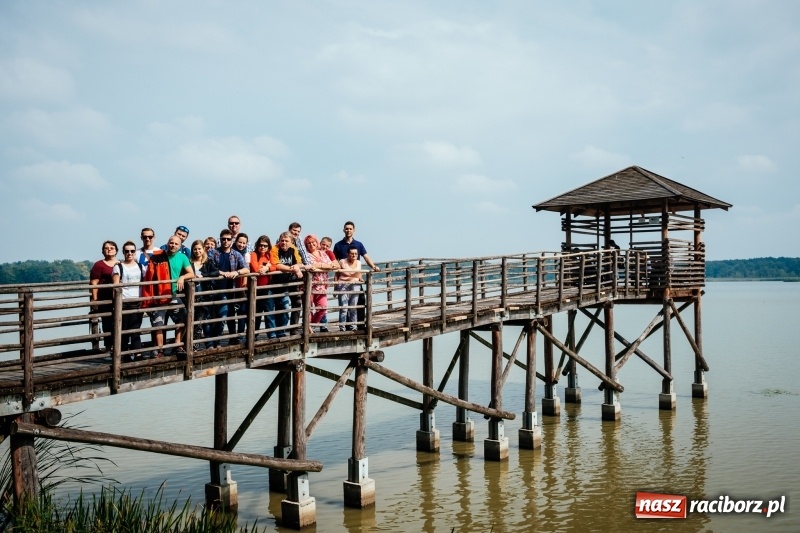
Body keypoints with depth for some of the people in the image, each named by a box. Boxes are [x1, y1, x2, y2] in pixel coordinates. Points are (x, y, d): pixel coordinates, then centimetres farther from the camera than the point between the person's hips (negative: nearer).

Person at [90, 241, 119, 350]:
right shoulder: (99, 265, 0)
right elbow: (94, 283, -4)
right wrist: (95, 300, -10)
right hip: (105, 300, -4)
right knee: (108, 324, -2)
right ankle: (108, 347, 5)